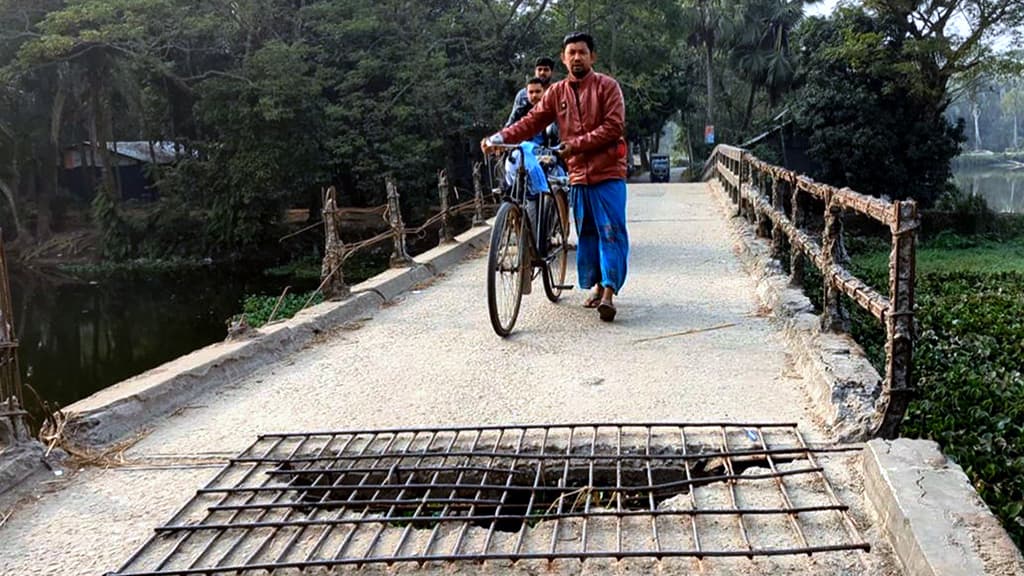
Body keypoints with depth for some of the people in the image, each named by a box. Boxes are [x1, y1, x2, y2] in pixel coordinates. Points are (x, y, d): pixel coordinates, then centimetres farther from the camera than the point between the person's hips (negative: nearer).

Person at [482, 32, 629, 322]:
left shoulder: (607, 86, -3)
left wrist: (577, 143, -17)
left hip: (608, 172, -5)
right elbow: (532, 121, 2)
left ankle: (609, 292, -10)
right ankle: (597, 285, 22)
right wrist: (501, 137, -13)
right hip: (578, 175, 5)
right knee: (586, 233, 11)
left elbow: (614, 127, -12)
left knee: (611, 231, -9)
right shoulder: (557, 92, 9)